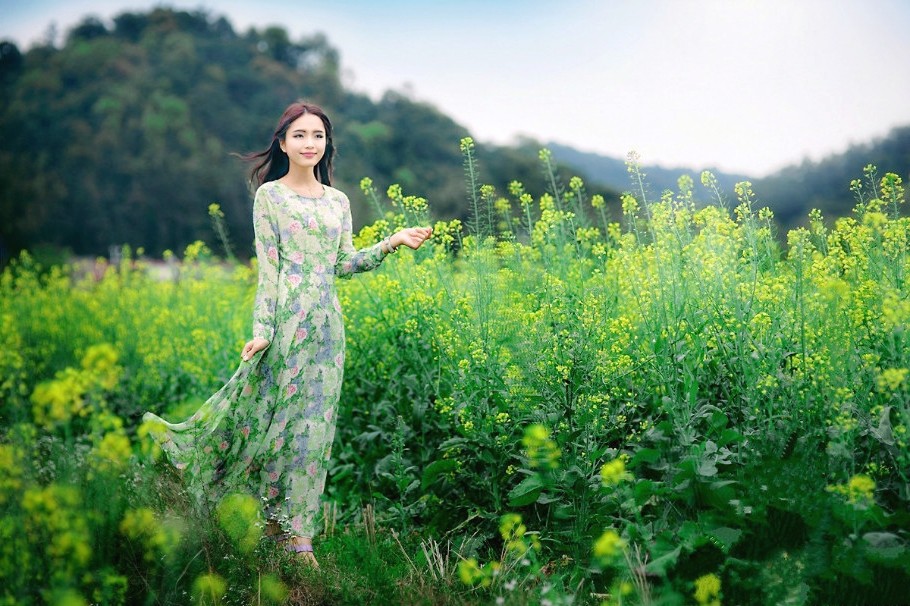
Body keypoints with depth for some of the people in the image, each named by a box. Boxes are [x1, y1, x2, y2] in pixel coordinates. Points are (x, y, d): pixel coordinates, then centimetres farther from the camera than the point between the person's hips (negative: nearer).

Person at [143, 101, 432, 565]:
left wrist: (393, 242, 4)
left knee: (315, 422, 4)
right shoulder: (269, 195, 1)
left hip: (327, 321, 5)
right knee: (281, 412, -3)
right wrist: (263, 328, -12)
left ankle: (293, 526, 13)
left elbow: (344, 265, 12)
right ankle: (291, 531, 9)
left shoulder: (338, 201, 15)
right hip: (287, 316, -5)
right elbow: (267, 266, -5)